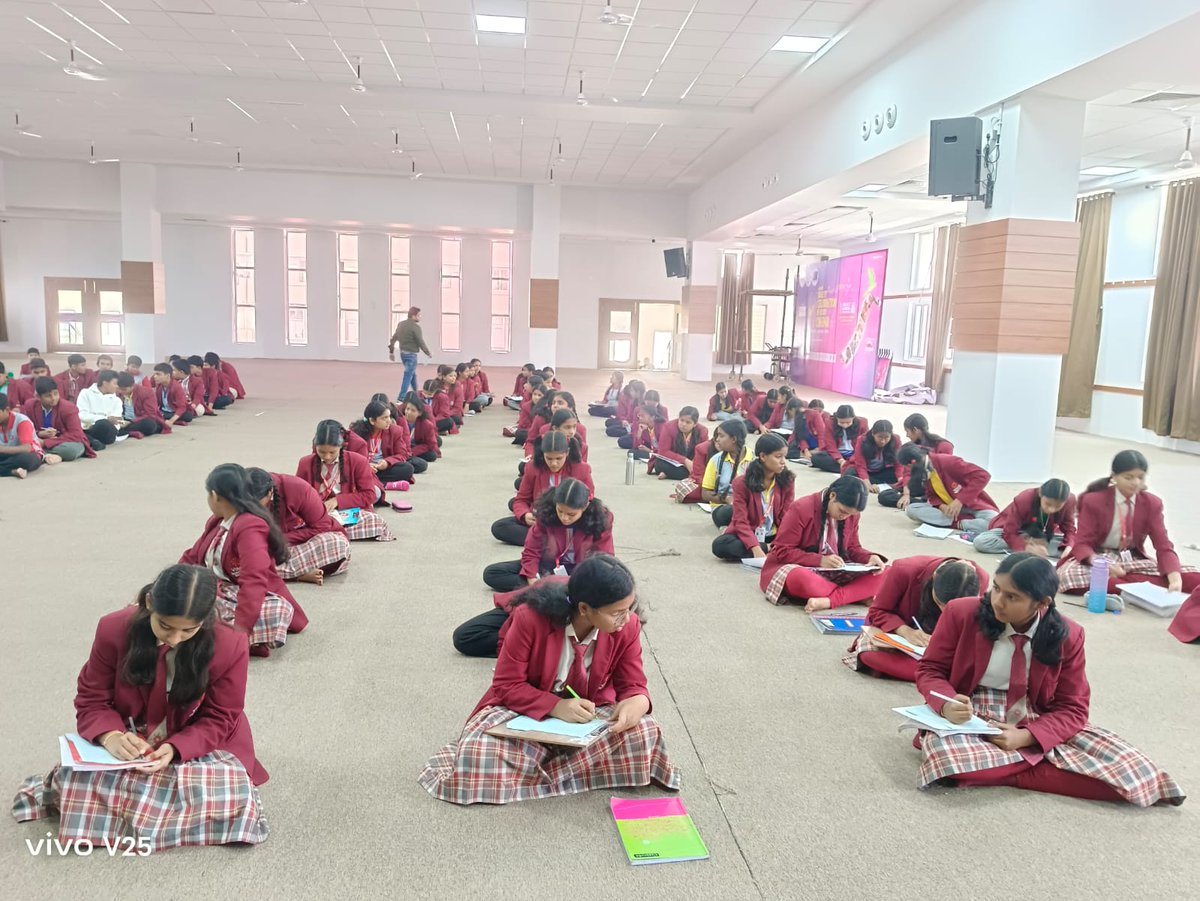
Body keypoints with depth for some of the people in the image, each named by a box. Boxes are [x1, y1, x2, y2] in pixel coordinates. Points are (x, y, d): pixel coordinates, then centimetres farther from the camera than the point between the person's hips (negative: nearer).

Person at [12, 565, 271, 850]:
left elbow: (219, 719, -11)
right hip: (130, 746, 1)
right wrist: (111, 735, -27)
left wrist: (175, 749, -29)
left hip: (198, 745, 0)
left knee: (235, 794, -30)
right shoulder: (114, 629, -16)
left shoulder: (230, 646, -20)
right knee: (76, 780, -31)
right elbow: (91, 700, -5)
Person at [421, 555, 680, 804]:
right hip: (529, 710, -3)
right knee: (478, 755, -32)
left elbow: (633, 685, -6)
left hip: (592, 713, 3)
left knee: (643, 736, -29)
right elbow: (507, 686, -17)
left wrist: (637, 702, -32)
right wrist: (556, 706, -32)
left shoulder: (628, 626, -16)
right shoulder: (530, 618, -25)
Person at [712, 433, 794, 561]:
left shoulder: (787, 480, -4)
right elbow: (741, 521, -16)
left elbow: (787, 517, -4)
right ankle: (769, 550, -27)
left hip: (775, 537, 1)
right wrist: (756, 549, -32)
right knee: (719, 545, -32)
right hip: (749, 537, 0)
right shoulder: (742, 483, -12)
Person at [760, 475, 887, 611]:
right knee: (800, 579, -42)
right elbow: (782, 551, -17)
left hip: (832, 572, 6)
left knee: (878, 576, -15)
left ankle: (827, 601, -32)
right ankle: (860, 594, -25)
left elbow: (852, 548, 11)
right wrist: (820, 560, -28)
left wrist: (870, 557, -13)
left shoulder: (851, 515, 0)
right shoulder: (802, 508, -18)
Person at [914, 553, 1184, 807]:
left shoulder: (1066, 636, -6)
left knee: (1130, 769, -18)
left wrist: (1024, 737, -21)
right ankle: (1044, 763, -14)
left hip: (1037, 726, 3)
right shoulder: (961, 613, -10)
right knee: (943, 754, -38)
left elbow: (1072, 709, -1)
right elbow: (929, 670, -1)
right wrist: (946, 705, -25)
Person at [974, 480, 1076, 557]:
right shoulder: (1024, 500, -31)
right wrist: (1027, 547, -45)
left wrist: (1069, 547, -36)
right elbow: (1010, 534, -28)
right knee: (980, 541, -32)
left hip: (1042, 536, 2)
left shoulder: (1069, 501, -24)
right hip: (1015, 533, -2)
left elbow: (1069, 530, -14)